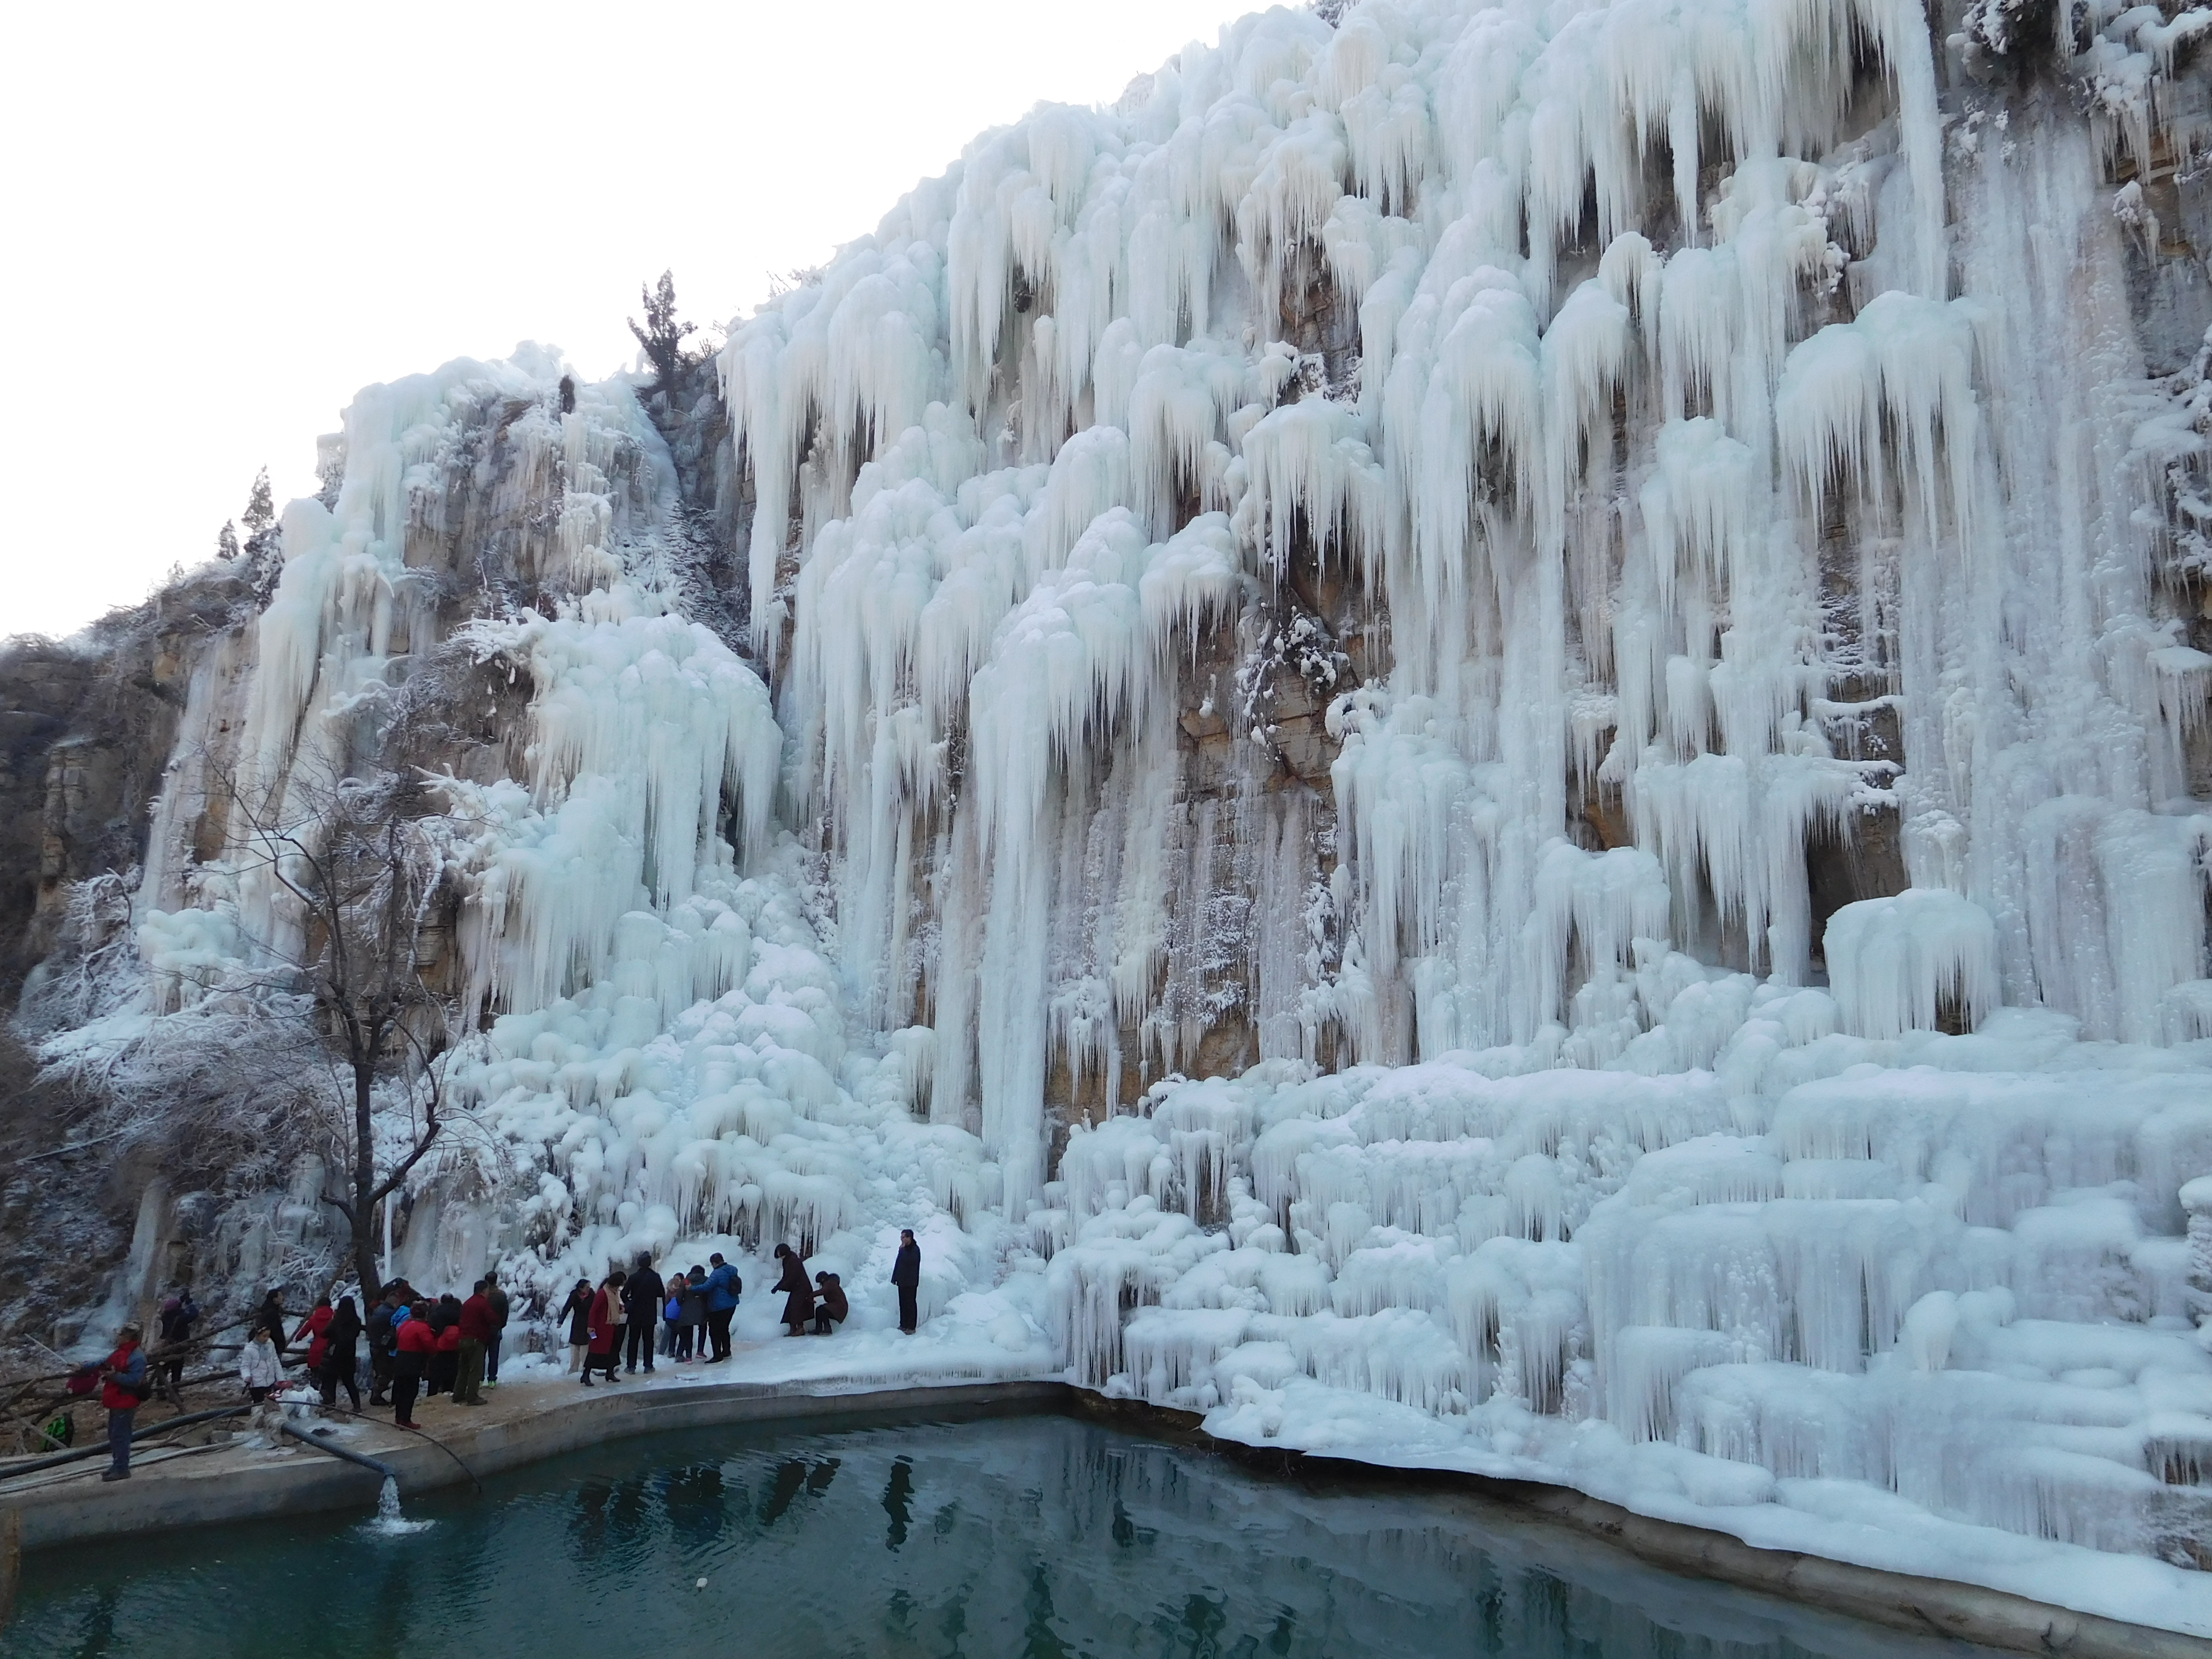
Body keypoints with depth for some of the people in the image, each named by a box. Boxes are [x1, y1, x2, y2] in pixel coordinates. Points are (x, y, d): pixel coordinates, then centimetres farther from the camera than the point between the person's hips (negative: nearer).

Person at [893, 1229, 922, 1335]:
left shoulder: (915, 1249, -12)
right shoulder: (904, 1248, 12)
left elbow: (908, 1261, -26)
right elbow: (898, 1264, 17)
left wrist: (902, 1250, -24)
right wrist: (895, 1278, 15)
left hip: (911, 1282, -8)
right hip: (902, 1281, 8)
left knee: (911, 1304, -4)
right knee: (903, 1304, 12)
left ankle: (911, 1327, -1)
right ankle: (904, 1325, 19)